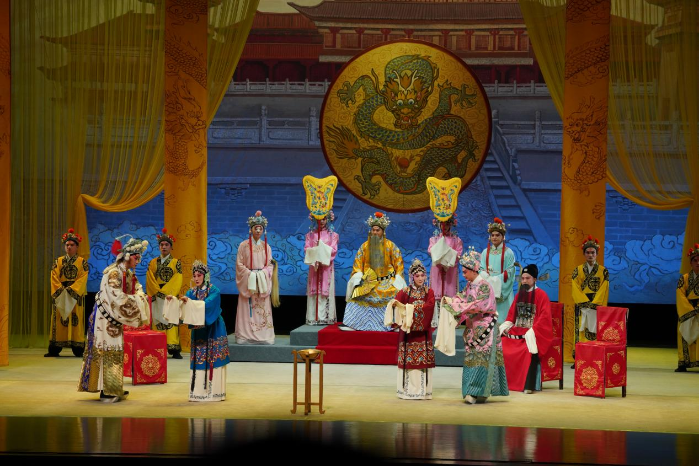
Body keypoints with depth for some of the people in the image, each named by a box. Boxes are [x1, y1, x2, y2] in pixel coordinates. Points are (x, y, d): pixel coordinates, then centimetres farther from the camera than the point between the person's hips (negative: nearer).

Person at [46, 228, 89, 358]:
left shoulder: (82, 262, 5)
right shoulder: (58, 262, 12)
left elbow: (82, 279, -6)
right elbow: (54, 278, 3)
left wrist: (71, 289, -18)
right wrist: (61, 289, -13)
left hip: (76, 295, -2)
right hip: (60, 295, 2)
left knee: (76, 319, -5)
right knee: (59, 320, 0)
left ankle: (78, 349, -4)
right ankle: (54, 349, 1)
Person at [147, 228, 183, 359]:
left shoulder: (176, 262, 6)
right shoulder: (153, 263, 13)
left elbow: (177, 281, -3)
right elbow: (150, 280, 4)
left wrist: (167, 292, -14)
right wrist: (160, 293, -10)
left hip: (170, 297, -2)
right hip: (156, 298, 2)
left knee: (171, 320, -7)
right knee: (157, 320, -2)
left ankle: (174, 349, -8)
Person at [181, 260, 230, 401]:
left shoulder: (214, 291, -7)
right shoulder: (191, 292, 8)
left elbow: (207, 304, -25)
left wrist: (189, 301, -36)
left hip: (213, 330, -4)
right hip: (198, 330, 5)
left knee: (213, 361, -5)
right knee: (198, 361, 2)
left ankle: (214, 392, -1)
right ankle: (198, 391, 6)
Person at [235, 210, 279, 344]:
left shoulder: (266, 247, 9)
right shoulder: (244, 245, 1)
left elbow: (269, 264, 7)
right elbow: (239, 264, -2)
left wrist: (262, 273, -11)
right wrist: (250, 274, -13)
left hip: (263, 282, 2)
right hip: (248, 281, -2)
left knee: (263, 310, -1)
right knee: (247, 309, -5)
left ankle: (263, 336, 1)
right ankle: (245, 336, -4)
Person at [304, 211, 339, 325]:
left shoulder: (333, 235, 6)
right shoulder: (310, 235, 11)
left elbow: (333, 250, -3)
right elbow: (306, 249, 2)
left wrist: (321, 247, -12)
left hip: (327, 266, -1)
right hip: (314, 265, 1)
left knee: (326, 290, -5)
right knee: (314, 291, -2)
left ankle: (325, 317, -5)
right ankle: (313, 317, -3)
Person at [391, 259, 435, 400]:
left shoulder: (429, 292, 7)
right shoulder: (405, 292, 4)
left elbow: (429, 306, -11)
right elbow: (396, 303, -10)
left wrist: (412, 307, -21)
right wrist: (394, 304, -33)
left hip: (423, 331, 1)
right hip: (408, 331, -1)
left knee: (424, 360, 0)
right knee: (408, 360, -2)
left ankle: (423, 390, 6)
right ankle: (408, 390, 3)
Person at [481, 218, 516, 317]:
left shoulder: (508, 253, 1)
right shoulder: (485, 252, 12)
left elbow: (509, 272, -4)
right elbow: (482, 269, 8)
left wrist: (496, 279, -14)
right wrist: (487, 278, -12)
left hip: (502, 290, -3)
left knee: (502, 312, -6)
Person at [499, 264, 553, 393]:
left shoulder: (541, 294, -2)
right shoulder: (519, 295, 18)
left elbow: (544, 317, -10)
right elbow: (511, 314, 19)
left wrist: (532, 332, -21)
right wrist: (505, 327, -1)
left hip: (532, 333, -6)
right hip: (516, 332, 6)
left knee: (530, 349, -35)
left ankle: (528, 385, -30)